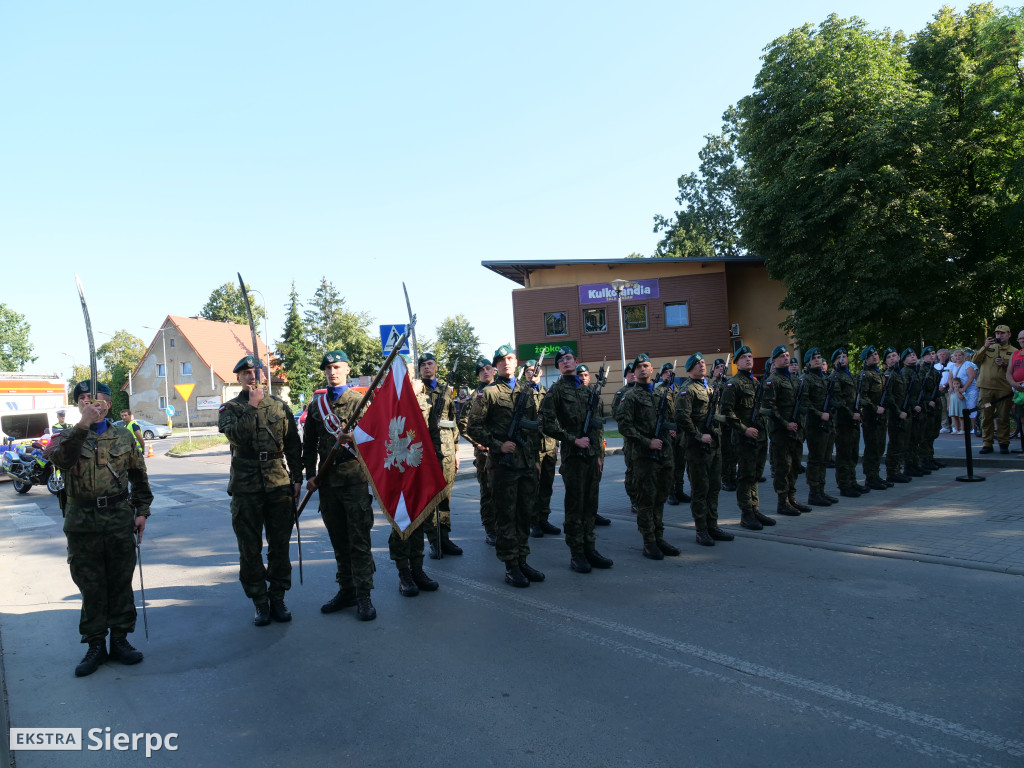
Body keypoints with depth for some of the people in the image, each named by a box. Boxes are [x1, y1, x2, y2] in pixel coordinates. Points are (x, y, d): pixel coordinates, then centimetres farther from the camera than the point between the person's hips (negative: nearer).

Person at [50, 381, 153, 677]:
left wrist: (142, 511, 9)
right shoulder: (68, 436, 2)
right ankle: (95, 644, 18)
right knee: (91, 586, 6)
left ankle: (120, 639, 21)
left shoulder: (123, 436, 8)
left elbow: (138, 475, 15)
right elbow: (60, 459, -23)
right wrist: (83, 425, -34)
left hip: (120, 520, 1)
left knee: (121, 583, 8)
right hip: (82, 523, -1)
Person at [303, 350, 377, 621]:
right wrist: (310, 475, 7)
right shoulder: (316, 404, 13)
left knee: (359, 539, -5)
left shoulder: (360, 400, 0)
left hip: (355, 477, -5)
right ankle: (346, 591, 21)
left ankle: (363, 596, 1)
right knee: (338, 540, 11)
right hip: (327, 480, 5)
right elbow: (309, 443, 16)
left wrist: (354, 439, -25)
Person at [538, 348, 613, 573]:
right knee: (575, 505, 0)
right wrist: (573, 440, -13)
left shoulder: (588, 390, 16)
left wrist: (599, 452, 12)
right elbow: (547, 425, -9)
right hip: (573, 455, -6)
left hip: (592, 455, 6)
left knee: (590, 504, 11)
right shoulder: (556, 390, -3)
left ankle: (590, 549, 20)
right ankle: (576, 554, 8)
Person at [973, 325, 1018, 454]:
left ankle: (1003, 444, 10)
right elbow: (975, 361, 0)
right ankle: (987, 444, 7)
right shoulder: (989, 347, 12)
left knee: (1003, 418, 1)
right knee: (986, 417, 2)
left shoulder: (1013, 351, 9)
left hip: (1004, 389, -1)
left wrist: (1005, 363, -13)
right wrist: (985, 347, -11)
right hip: (986, 387, 1)